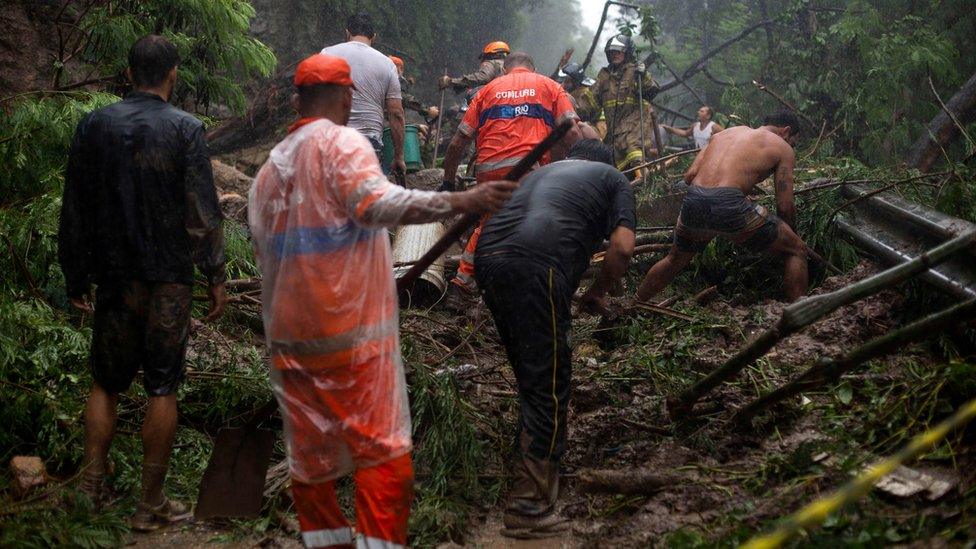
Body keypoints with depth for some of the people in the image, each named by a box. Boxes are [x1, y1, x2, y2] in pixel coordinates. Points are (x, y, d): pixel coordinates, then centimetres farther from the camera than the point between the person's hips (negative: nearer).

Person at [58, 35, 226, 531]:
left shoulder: (93, 126, 3)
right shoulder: (184, 129, -7)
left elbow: (74, 210, 7)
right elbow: (202, 211, -10)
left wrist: (75, 276, 15)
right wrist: (215, 275, -2)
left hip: (113, 275, 3)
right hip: (169, 279, -2)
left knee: (105, 382, 17)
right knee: (162, 388, 4)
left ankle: (92, 482, 13)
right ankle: (151, 504, 10)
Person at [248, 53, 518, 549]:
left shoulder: (268, 167, 14)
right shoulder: (341, 141, -7)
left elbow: (263, 251, 18)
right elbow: (375, 201, -26)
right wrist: (461, 202, -29)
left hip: (288, 333, 7)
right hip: (352, 330, -7)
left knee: (309, 451, 13)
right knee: (381, 449, -1)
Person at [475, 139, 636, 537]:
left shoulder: (544, 171, 37)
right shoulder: (613, 178, 22)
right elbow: (622, 247, 6)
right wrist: (597, 293, 22)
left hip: (487, 254, 6)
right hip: (537, 261, -6)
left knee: (530, 376, 22)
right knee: (548, 387, 0)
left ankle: (538, 467, 34)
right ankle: (528, 507, -1)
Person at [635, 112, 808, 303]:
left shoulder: (727, 132, 28)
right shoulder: (781, 147, 13)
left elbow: (690, 175, 19)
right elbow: (785, 206, 9)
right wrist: (792, 233, 25)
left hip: (692, 203, 6)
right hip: (729, 206, -6)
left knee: (675, 260, 32)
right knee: (796, 250, 10)